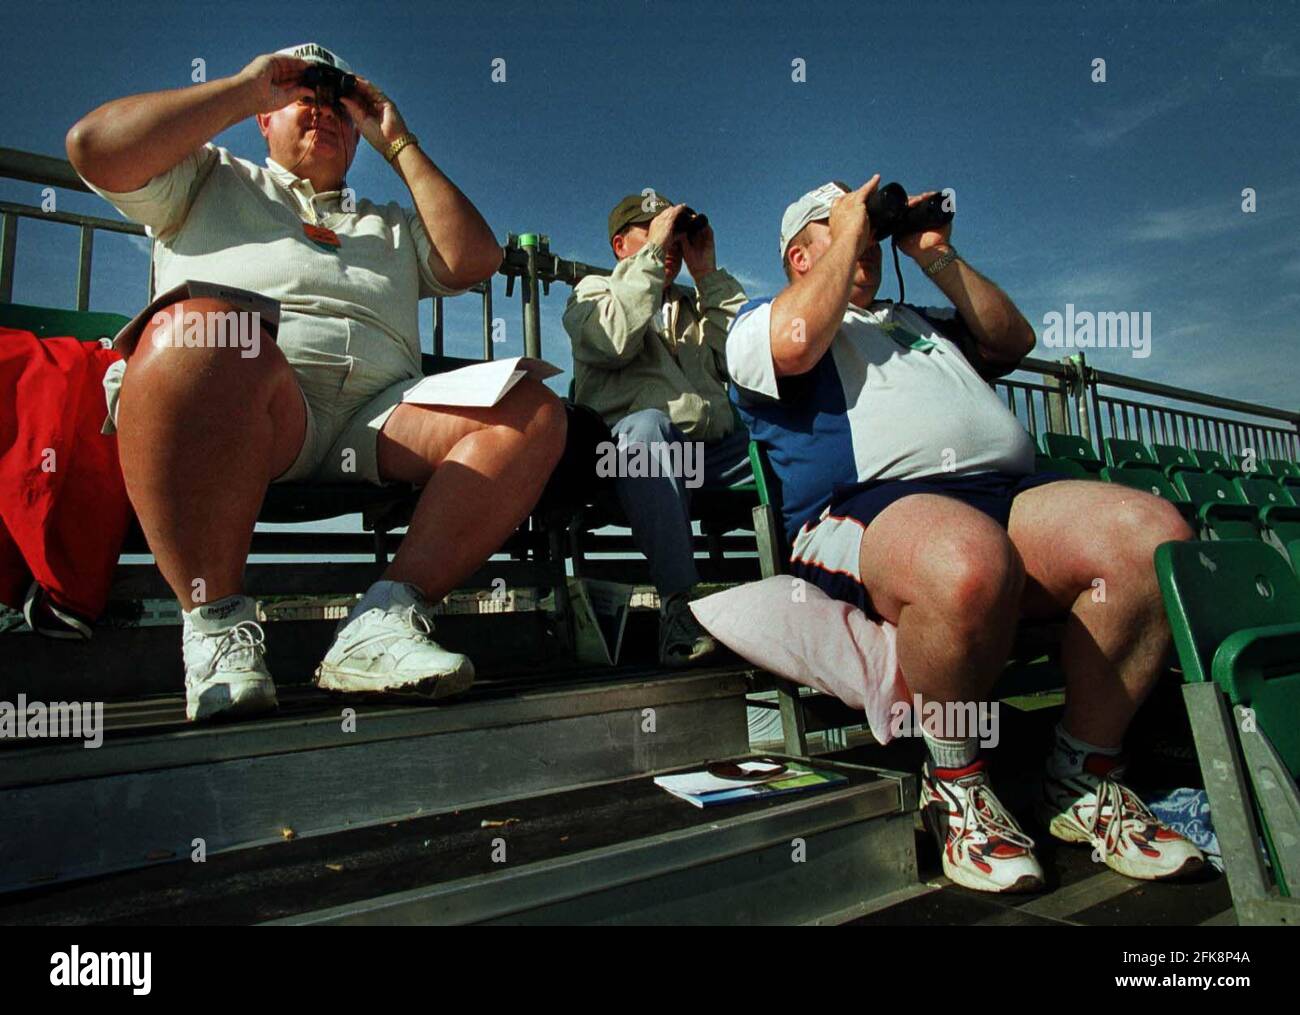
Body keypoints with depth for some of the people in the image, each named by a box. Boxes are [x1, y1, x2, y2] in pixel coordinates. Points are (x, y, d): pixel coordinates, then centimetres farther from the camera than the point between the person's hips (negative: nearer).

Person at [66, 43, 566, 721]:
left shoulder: (391, 227, 37)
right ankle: (216, 623, -28)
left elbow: (473, 261, 19)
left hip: (377, 416, 3)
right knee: (198, 326, -38)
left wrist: (399, 145, 25)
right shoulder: (212, 178, 31)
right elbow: (94, 147, 13)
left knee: (532, 410, -21)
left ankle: (385, 619, -31)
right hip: (240, 397, -2)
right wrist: (246, 86, 17)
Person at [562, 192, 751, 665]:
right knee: (647, 424, -39)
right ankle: (677, 604, -42)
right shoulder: (595, 291, 20)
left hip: (713, 449, 5)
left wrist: (708, 273, 14)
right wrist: (654, 254, -2)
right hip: (639, 441, -4)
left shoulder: (694, 305, 33)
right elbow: (614, 341, -7)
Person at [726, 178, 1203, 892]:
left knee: (1154, 533, -21)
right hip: (872, 504, -6)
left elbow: (1014, 340, 33)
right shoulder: (763, 317, 20)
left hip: (1008, 491, 7)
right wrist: (849, 233, 9)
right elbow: (797, 341, -4)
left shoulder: (915, 320, 40)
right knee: (969, 560, -41)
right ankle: (954, 785, -14)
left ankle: (1084, 779, -5)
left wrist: (937, 257, 28)